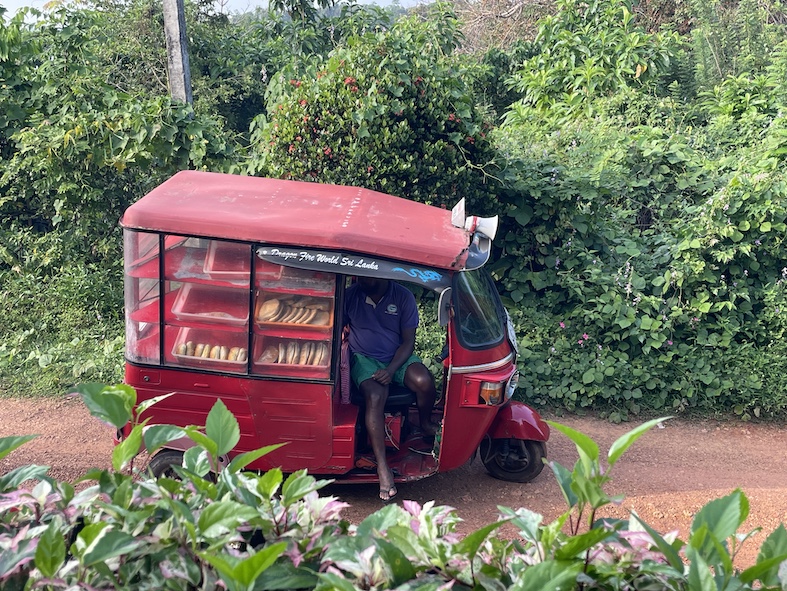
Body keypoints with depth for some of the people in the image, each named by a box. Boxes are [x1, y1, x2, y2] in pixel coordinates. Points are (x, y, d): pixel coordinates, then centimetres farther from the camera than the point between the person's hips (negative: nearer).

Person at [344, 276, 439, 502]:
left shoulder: (403, 297, -7)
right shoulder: (351, 295, -7)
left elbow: (408, 341, -5)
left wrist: (391, 370, -19)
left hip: (397, 357, 1)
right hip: (364, 358, -1)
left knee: (424, 381, -28)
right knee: (375, 396, -31)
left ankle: (425, 424, 5)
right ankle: (382, 466, -30)